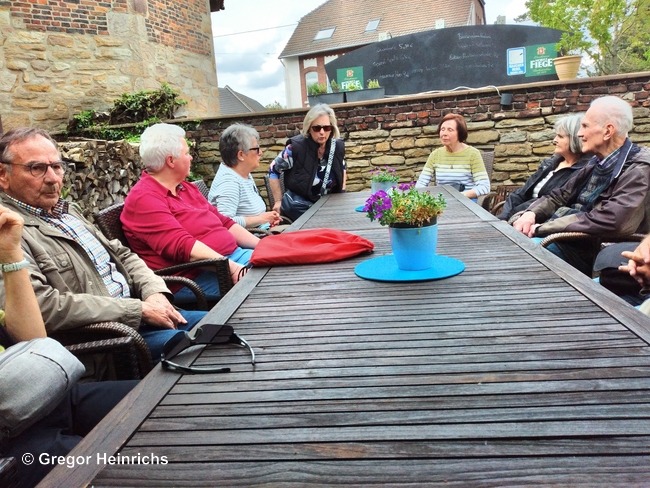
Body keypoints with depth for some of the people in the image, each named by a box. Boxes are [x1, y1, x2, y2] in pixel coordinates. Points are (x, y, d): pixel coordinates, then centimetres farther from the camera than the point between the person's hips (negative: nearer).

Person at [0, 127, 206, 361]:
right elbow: (42, 306, -23)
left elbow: (122, 255, 20)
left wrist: (154, 292, -2)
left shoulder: (67, 211, 16)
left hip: (137, 315, 9)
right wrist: (139, 309, -20)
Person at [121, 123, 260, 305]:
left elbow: (224, 223, 17)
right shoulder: (144, 199, -11)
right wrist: (232, 268, -29)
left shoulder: (186, 187, 18)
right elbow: (182, 246, -23)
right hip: (195, 277, -9)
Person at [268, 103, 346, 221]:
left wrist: (342, 193, 11)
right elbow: (273, 170, -4)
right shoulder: (296, 148, -18)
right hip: (300, 206, -5)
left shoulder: (338, 147, -3)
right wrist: (278, 201, -4)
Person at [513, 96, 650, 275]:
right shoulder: (598, 163, 13)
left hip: (589, 252, -8)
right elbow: (560, 197, 18)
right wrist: (531, 213, -5)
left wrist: (543, 227, -22)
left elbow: (609, 222, -28)